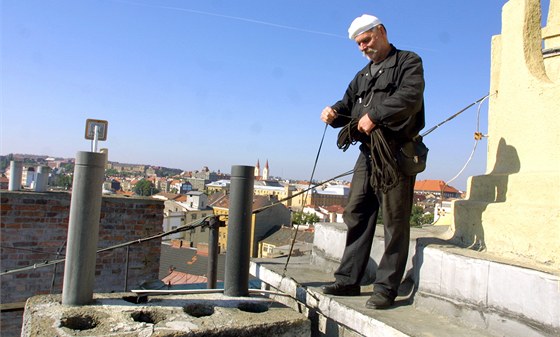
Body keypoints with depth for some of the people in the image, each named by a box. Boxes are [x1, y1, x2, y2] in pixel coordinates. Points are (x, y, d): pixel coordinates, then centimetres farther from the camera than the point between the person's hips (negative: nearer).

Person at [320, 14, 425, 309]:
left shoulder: (408, 62, 5)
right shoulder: (362, 76, 26)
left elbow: (410, 96, -13)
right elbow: (348, 105, 19)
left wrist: (375, 115, -20)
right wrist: (334, 113, -3)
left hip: (396, 153, -7)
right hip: (368, 153, 7)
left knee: (394, 222, -3)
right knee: (356, 216, 5)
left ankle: (386, 288, 3)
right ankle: (348, 280, 13)